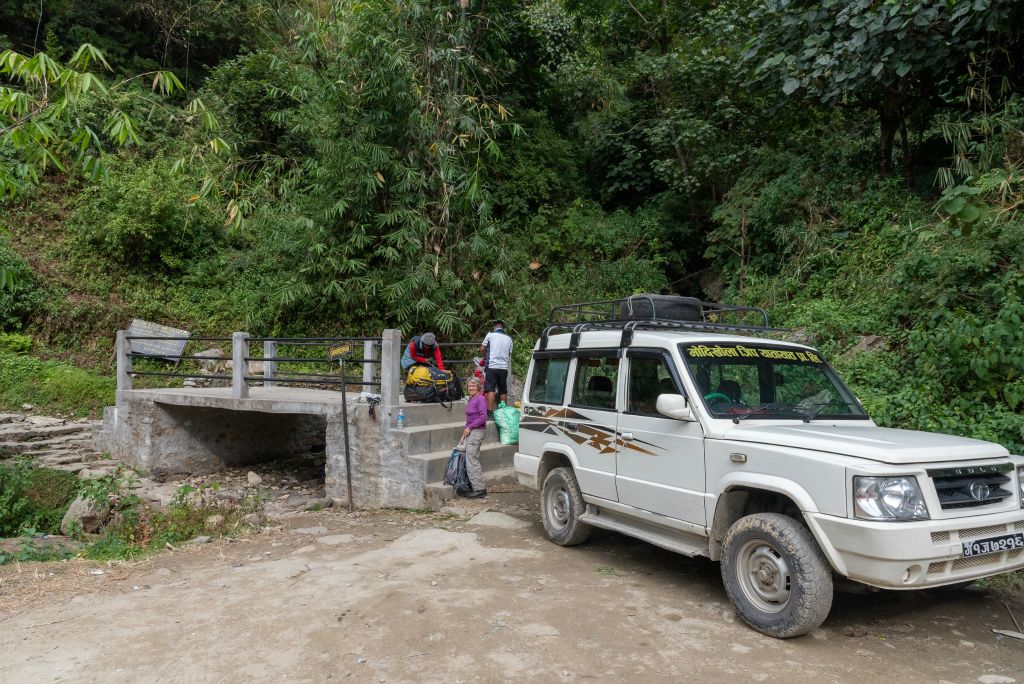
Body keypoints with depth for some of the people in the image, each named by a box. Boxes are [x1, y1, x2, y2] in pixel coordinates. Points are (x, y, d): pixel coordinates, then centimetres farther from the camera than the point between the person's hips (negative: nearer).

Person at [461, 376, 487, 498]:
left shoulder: (480, 399, -14)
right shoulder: (471, 399, 14)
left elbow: (483, 417, -20)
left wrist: (470, 427, -15)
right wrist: (466, 431, 16)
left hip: (476, 432, -10)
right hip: (471, 433, 10)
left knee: (472, 461, -8)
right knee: (474, 461, 12)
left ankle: (479, 489, -2)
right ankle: (479, 488, 19)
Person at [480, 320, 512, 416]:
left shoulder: (490, 334, 0)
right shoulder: (508, 338, 12)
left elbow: (482, 349, 2)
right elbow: (510, 354, 15)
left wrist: (486, 357, 20)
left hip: (492, 366, -4)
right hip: (504, 367, 4)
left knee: (490, 390, -7)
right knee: (503, 391, 11)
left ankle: (490, 412, -16)